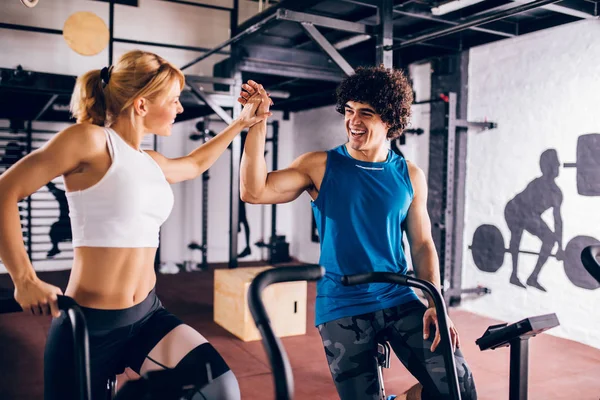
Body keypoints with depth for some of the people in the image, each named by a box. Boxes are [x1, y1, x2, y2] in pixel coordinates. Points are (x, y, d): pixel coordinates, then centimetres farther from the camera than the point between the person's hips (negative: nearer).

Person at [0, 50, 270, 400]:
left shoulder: (152, 163, 12)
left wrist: (242, 124, 33)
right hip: (88, 323, -5)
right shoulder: (91, 139, -10)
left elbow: (195, 164, 33)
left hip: (147, 315, 6)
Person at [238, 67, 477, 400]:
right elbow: (254, 191, -14)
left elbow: (422, 245, 6)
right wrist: (257, 123, -19)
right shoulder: (321, 166, -4)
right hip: (341, 308, -2)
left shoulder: (410, 177, 3)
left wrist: (435, 304, -6)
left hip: (399, 301, 2)